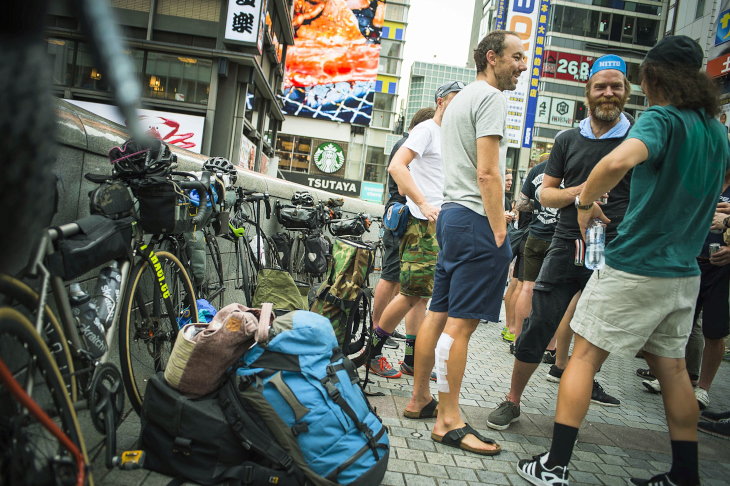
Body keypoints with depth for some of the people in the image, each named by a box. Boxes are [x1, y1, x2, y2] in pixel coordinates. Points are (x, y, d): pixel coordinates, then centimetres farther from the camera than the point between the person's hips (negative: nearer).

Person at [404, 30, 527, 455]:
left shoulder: (460, 100, 24)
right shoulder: (491, 98, -7)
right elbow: (487, 173, -17)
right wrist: (500, 235, -16)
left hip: (452, 213, 10)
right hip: (477, 218, -10)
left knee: (440, 314, 13)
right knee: (461, 323, -8)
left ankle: (419, 399, 22)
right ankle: (449, 421, -2)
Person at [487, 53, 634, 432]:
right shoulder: (568, 140, 12)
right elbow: (545, 193, 12)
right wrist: (576, 193, -9)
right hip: (567, 246, 1)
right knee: (538, 325, -2)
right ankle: (512, 400, 12)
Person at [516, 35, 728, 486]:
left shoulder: (662, 118, -13)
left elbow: (619, 161, -35)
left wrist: (586, 200, -19)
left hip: (634, 268, -7)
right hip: (684, 272, 8)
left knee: (585, 355, 1)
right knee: (671, 366, 16)